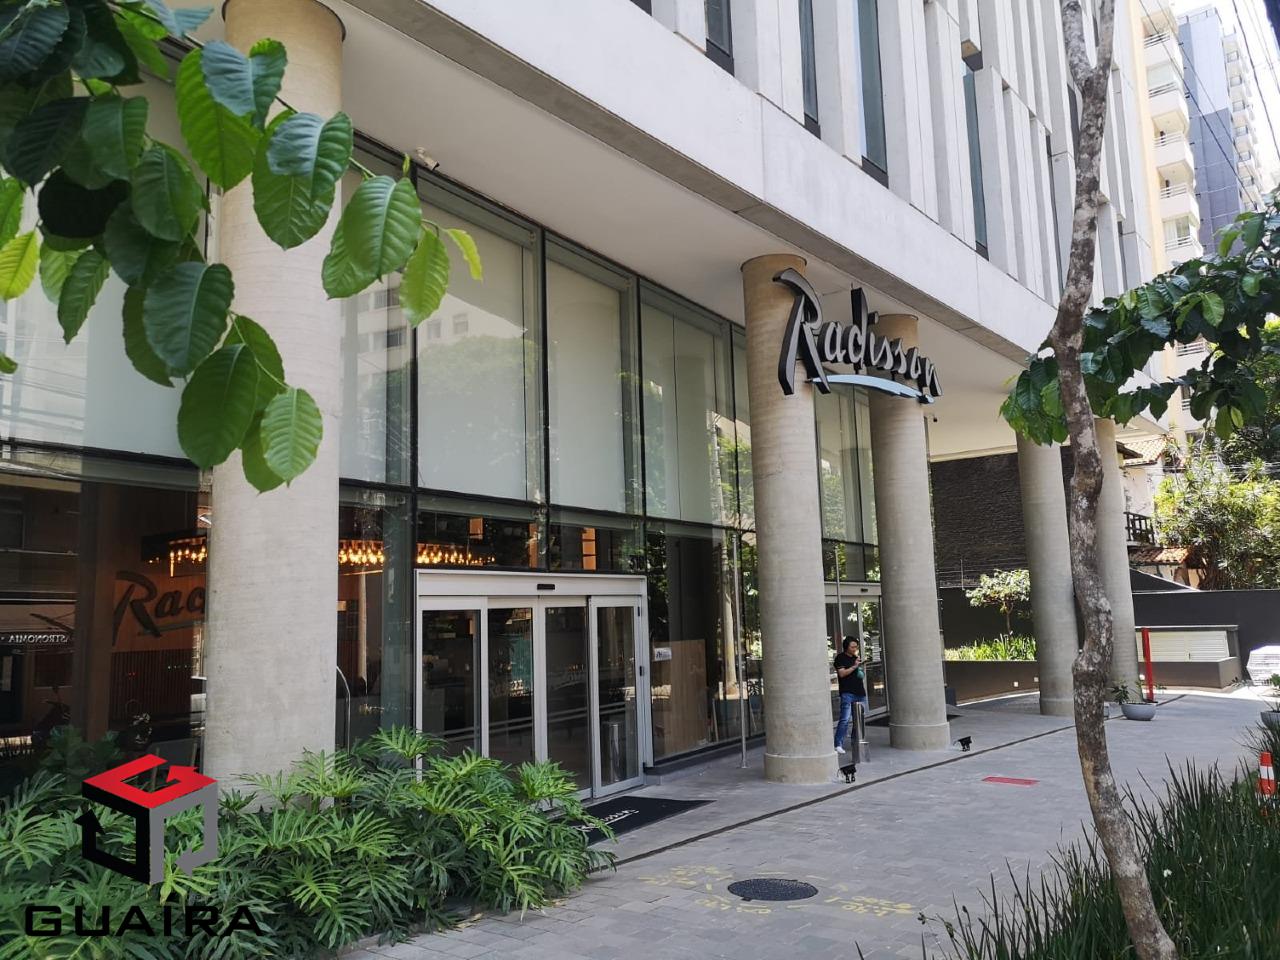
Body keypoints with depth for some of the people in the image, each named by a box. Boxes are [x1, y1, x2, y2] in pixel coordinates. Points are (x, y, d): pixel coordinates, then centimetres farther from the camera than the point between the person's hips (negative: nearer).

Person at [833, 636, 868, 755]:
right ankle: (838, 745, -16)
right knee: (845, 719, -15)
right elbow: (842, 673, -13)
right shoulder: (841, 658, -2)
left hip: (860, 693, 7)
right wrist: (854, 666, -16)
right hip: (847, 693, -7)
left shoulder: (856, 658, 20)